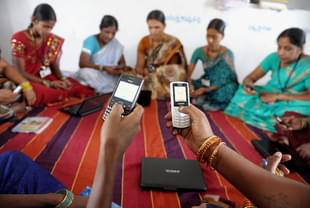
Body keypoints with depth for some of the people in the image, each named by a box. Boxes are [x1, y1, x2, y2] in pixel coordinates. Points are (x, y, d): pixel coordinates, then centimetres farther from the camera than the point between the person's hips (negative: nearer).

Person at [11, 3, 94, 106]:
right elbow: (21, 73, -12)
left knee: (85, 90, -17)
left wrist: (63, 79, -15)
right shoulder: (18, 39, -10)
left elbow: (55, 67, 8)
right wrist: (48, 83, -22)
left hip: (49, 79, 4)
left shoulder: (53, 40, 4)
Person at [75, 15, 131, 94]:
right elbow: (82, 63, -24)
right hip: (91, 76, -2)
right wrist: (104, 68, -35)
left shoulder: (116, 44, -1)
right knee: (86, 72, -35)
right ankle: (110, 91, -25)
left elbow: (122, 63, 2)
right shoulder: (91, 41, -14)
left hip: (108, 77, 3)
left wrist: (123, 68, -23)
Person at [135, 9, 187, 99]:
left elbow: (173, 70, -4)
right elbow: (139, 68, -4)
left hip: (166, 83, -1)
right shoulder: (144, 41, 0)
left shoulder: (173, 43, -6)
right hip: (148, 81, 2)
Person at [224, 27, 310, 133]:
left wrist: (278, 96, -27)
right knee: (244, 93, -22)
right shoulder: (274, 58, -3)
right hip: (268, 97, 3)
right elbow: (250, 78, -4)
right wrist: (248, 84, -28)